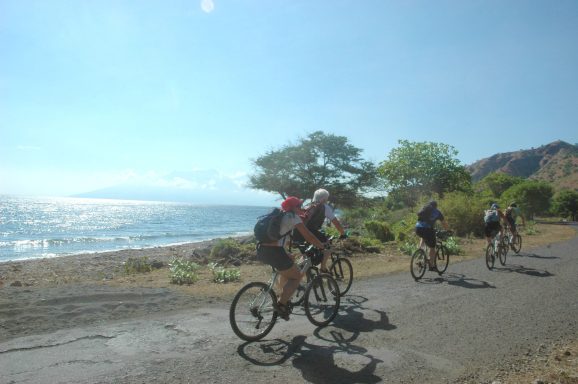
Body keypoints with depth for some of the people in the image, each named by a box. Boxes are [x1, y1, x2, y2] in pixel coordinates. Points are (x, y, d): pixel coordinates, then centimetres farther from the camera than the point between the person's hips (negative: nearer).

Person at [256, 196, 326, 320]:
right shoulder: (293, 217, 0)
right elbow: (309, 237, -1)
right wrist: (322, 246, 11)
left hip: (261, 251, 8)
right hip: (274, 252, -8)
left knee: (286, 270, 30)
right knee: (296, 276, 9)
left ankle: (284, 297, 30)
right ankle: (281, 304, -2)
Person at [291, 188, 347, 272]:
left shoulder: (309, 207, 29)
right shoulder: (325, 207, 11)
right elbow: (336, 222, 9)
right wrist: (343, 233, 21)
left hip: (298, 234, 7)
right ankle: (323, 266, 5)